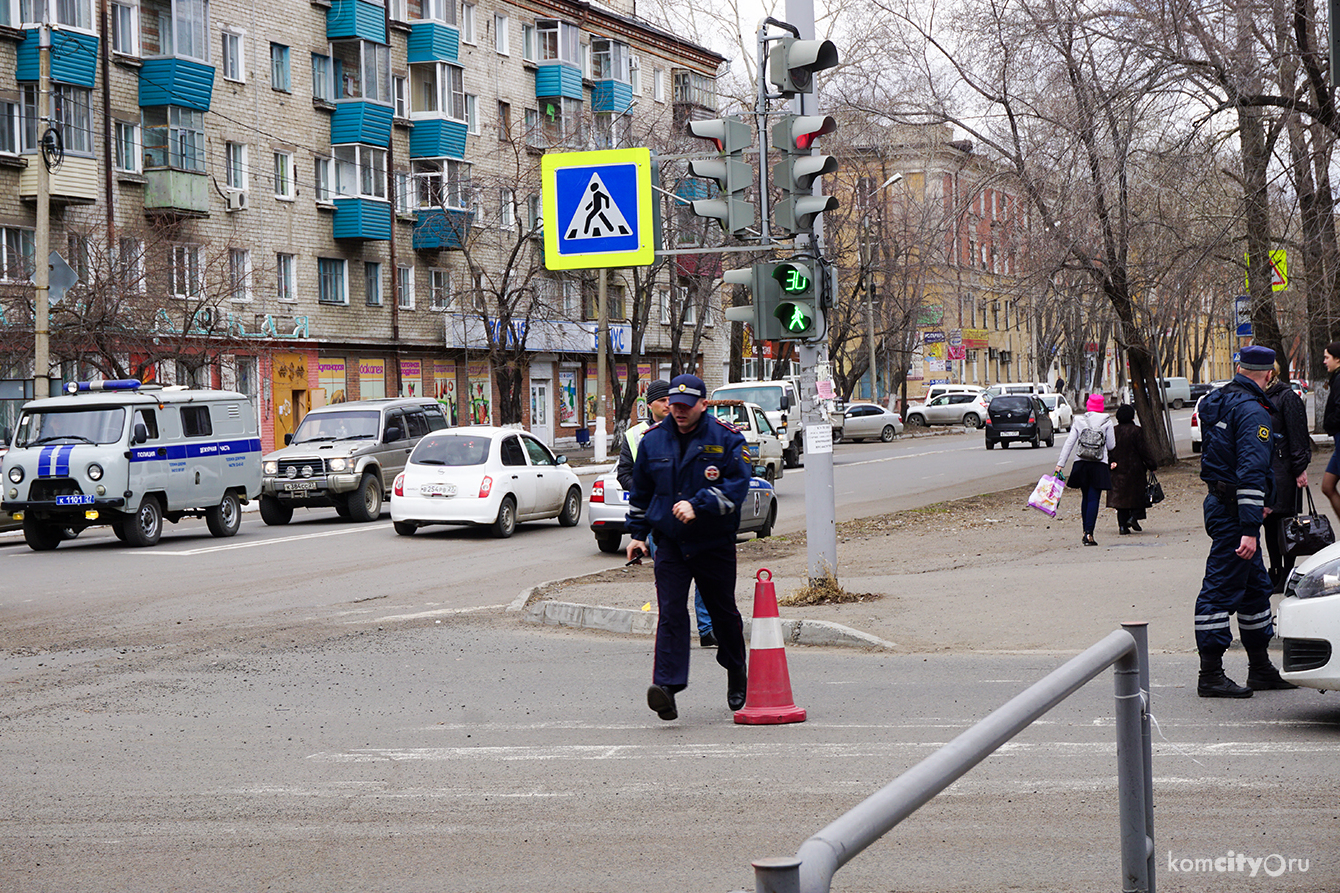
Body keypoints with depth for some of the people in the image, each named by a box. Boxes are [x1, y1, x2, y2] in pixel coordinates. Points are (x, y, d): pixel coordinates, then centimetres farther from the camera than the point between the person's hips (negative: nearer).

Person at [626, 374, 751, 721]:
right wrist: (637, 533, 16)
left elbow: (737, 486, -14)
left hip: (715, 544, -1)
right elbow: (640, 490, 17)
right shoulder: (653, 440, 5)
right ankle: (666, 685, -23)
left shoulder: (726, 439, -6)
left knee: (723, 612, 12)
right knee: (670, 612, -12)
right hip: (670, 542, 1)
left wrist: (697, 505, -26)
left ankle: (736, 676, 34)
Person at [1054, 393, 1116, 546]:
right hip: (1099, 465, -2)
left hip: (1081, 464, 2)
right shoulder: (1107, 422, -1)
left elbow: (1069, 443, 1)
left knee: (1085, 498, 16)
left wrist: (1060, 464, 0)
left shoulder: (1079, 421, 4)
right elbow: (1111, 446, 0)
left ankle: (1086, 531, 21)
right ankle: (1089, 533, -13)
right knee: (1093, 499, -3)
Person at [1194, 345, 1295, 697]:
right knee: (1222, 588, -7)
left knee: (1255, 585, 17)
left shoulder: (1218, 401, 14)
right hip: (1234, 512, -10)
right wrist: (1249, 529, -28)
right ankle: (1210, 675, -4)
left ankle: (1260, 668, 25)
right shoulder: (1252, 411, -17)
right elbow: (1251, 471, -24)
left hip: (1219, 503, 10)